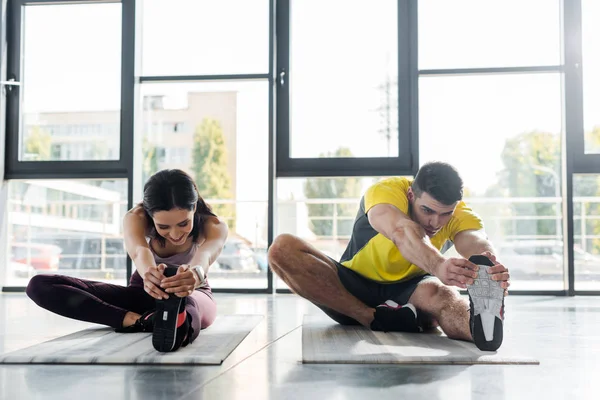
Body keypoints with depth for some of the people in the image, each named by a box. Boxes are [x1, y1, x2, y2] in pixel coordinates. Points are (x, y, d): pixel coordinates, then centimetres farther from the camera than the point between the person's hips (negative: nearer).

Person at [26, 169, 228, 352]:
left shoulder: (214, 226, -24)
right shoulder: (135, 218, -22)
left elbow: (205, 256, -48)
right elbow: (139, 252, -45)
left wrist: (195, 274, -73)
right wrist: (149, 272, -70)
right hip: (145, 294, 3)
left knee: (186, 301, -44)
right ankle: (136, 320, -37)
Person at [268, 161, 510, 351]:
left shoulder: (460, 214, -15)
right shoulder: (386, 191, -26)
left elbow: (478, 243, -37)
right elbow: (402, 232, -48)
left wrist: (493, 270, -61)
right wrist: (438, 265, -68)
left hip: (410, 292, 1)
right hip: (354, 287, 0)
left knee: (437, 291, -37)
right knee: (283, 248, -27)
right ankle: (373, 318, -31)